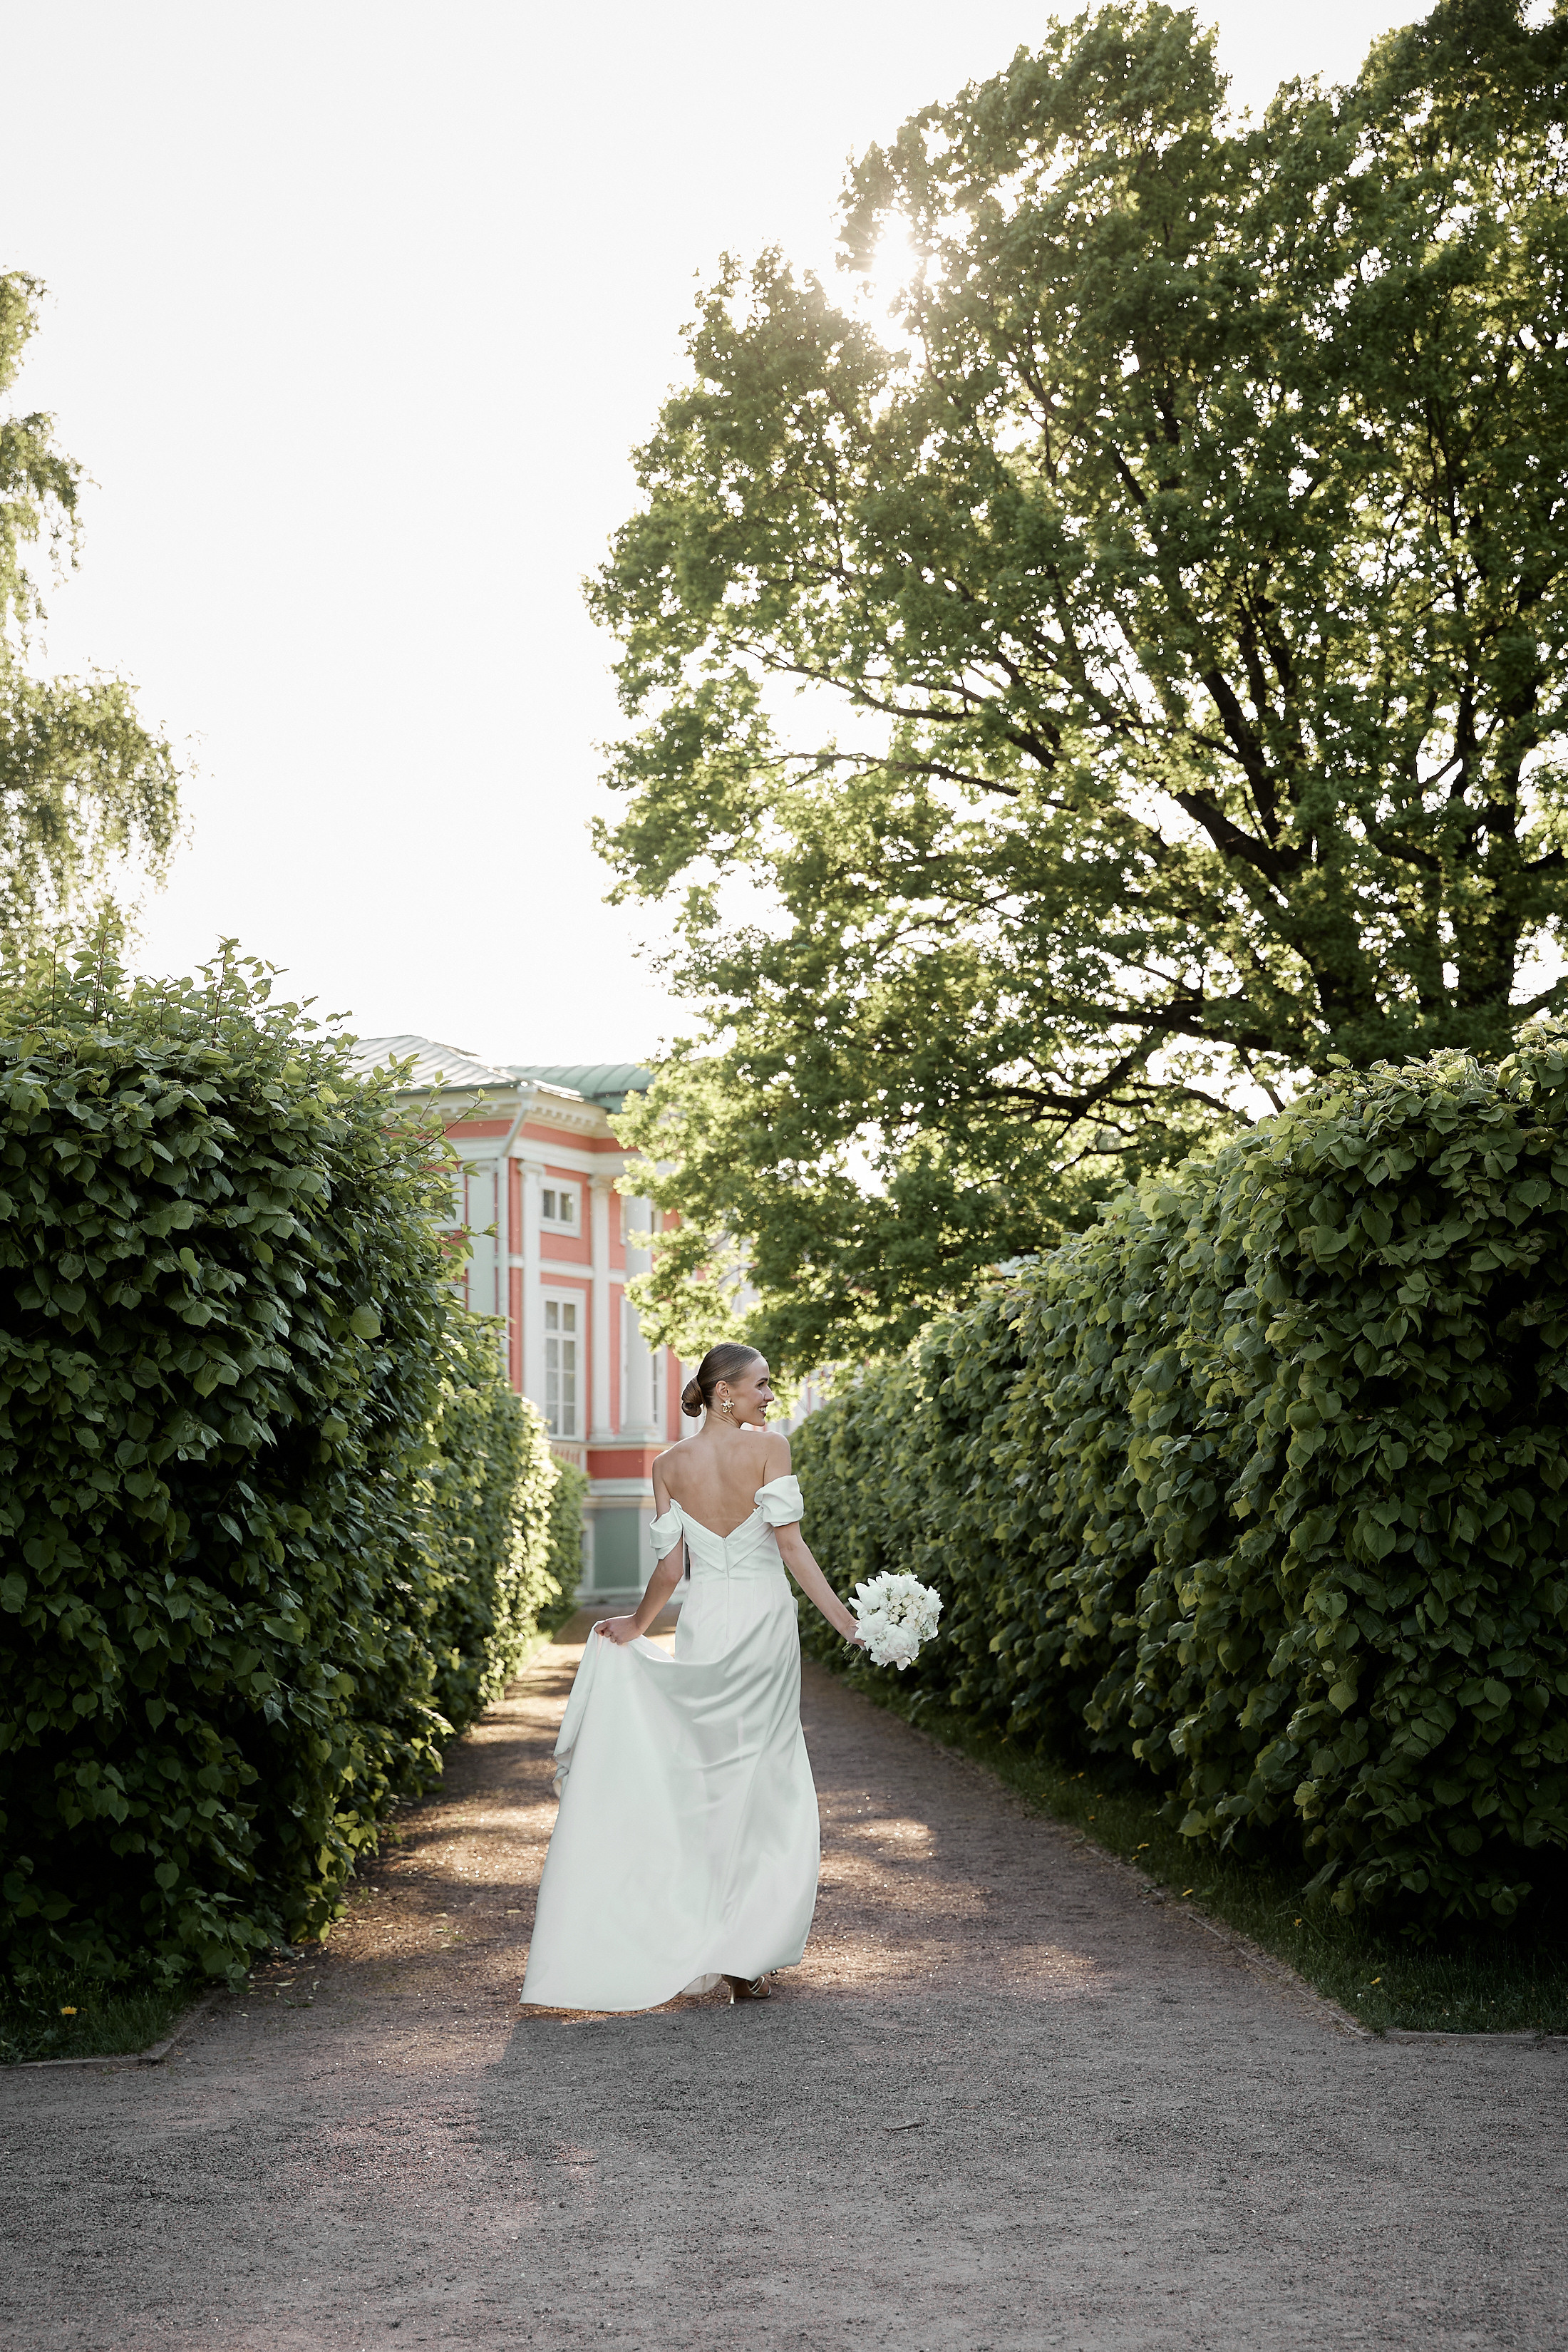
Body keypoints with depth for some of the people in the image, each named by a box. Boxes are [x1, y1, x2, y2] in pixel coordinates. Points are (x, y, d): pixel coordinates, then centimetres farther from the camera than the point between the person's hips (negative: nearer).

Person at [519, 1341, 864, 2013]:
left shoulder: (670, 1465, 3)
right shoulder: (769, 1448, -6)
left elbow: (670, 1566, 1)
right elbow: (791, 1546, -11)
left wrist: (637, 1625, 17)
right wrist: (847, 1624, -9)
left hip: (703, 1623, 3)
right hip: (765, 1620, -3)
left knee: (709, 1779, 10)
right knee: (761, 1780, 4)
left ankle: (710, 1948, 10)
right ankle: (742, 1953, 1)